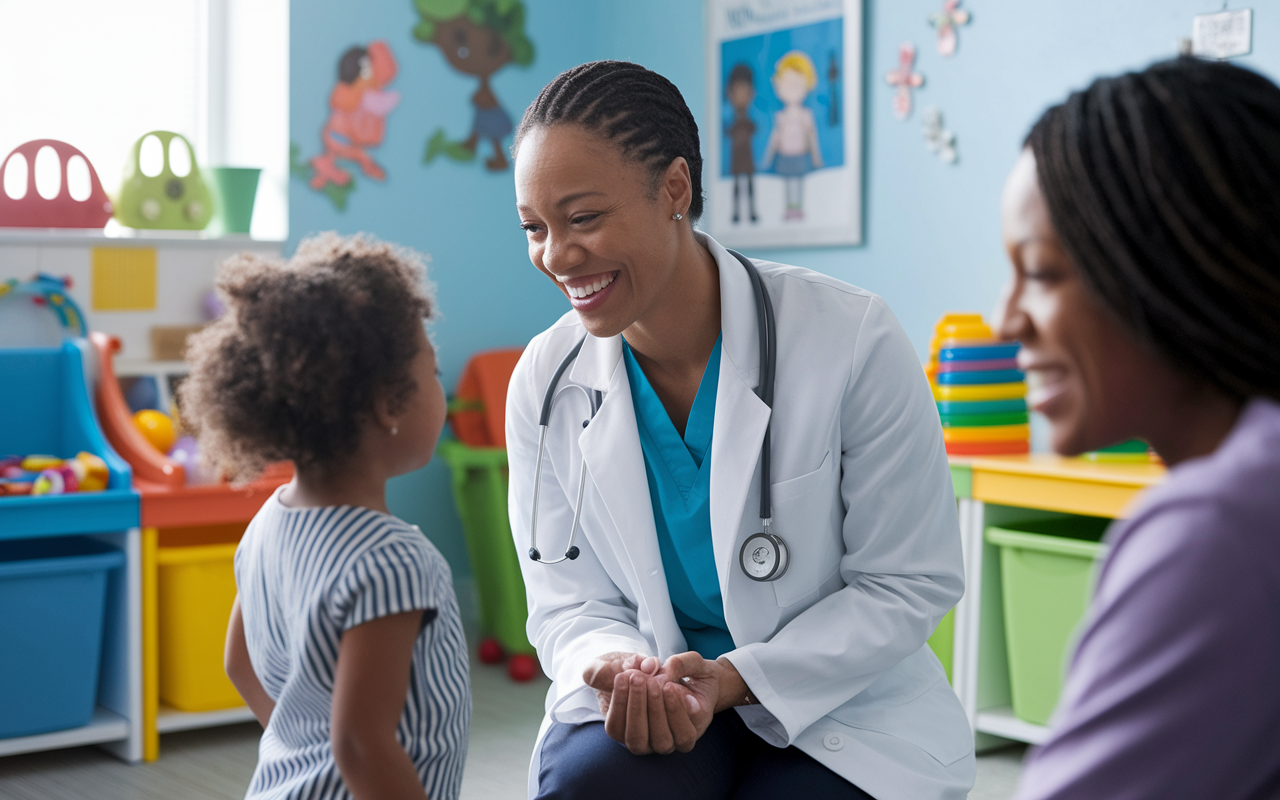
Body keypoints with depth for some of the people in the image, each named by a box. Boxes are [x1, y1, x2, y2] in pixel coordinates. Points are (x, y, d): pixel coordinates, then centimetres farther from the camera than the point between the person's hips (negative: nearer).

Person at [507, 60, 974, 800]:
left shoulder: (852, 340, -15)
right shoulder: (545, 381, -4)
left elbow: (911, 586, -10)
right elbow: (568, 600, 2)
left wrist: (732, 678, -21)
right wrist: (620, 669, -22)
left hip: (841, 708, -1)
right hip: (647, 701, 2)